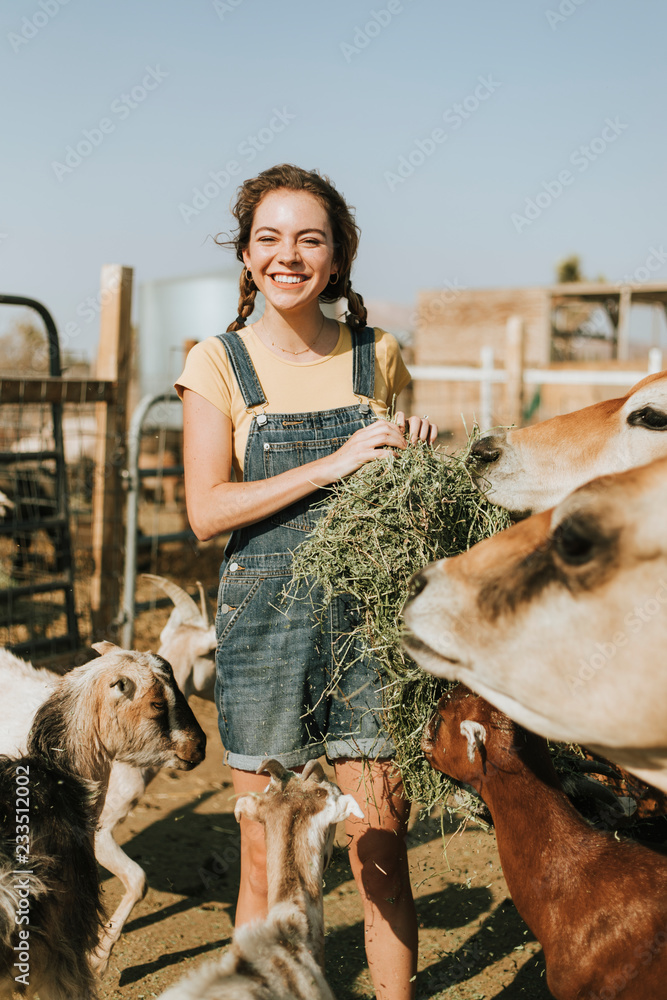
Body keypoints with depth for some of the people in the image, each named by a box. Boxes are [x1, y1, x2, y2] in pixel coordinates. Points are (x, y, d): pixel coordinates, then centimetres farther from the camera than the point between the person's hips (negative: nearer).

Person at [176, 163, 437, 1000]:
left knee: (382, 858, 7)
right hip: (265, 621, -1)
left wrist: (417, 447, -4)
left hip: (369, 618, 2)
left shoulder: (377, 356, 6)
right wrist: (332, 464, -17)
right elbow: (206, 512, -9)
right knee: (268, 866, 8)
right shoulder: (218, 364, -1)